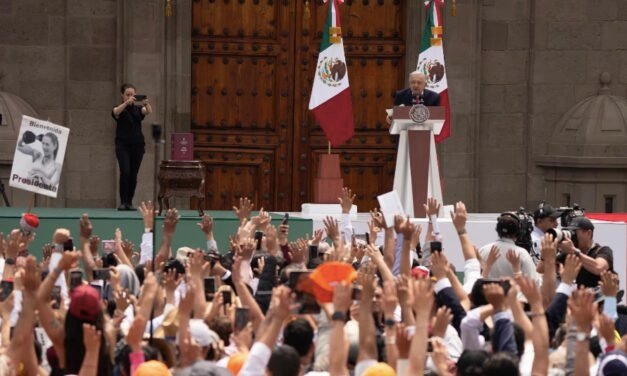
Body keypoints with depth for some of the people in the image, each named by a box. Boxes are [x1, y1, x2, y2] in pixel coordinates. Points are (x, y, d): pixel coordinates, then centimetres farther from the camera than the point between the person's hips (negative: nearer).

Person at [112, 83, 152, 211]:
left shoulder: (138, 109, 8)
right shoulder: (120, 108, 2)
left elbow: (149, 111, -12)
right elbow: (116, 112, -23)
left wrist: (146, 103, -35)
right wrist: (127, 102, -39)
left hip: (137, 145, 3)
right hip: (123, 145, -3)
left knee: (133, 175, 2)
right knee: (125, 172, -15)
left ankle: (129, 202, 12)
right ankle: (123, 202, -10)